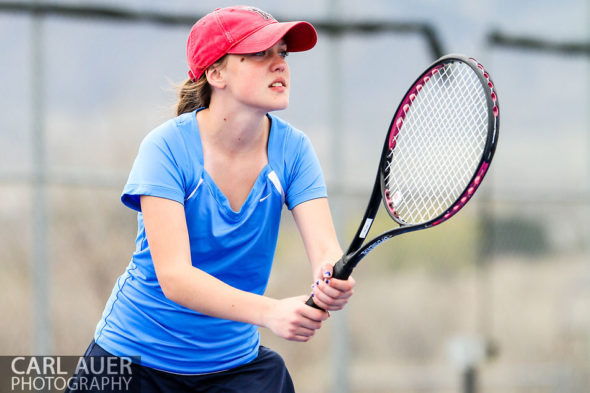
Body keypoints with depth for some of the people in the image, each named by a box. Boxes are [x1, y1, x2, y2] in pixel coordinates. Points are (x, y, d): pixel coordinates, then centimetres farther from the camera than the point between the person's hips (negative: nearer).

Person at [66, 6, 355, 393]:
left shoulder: (292, 150, -8)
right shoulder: (167, 148, -20)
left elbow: (325, 249, -18)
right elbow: (174, 277, -29)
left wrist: (332, 282, -43)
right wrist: (270, 312, -44)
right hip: (136, 357, -3)